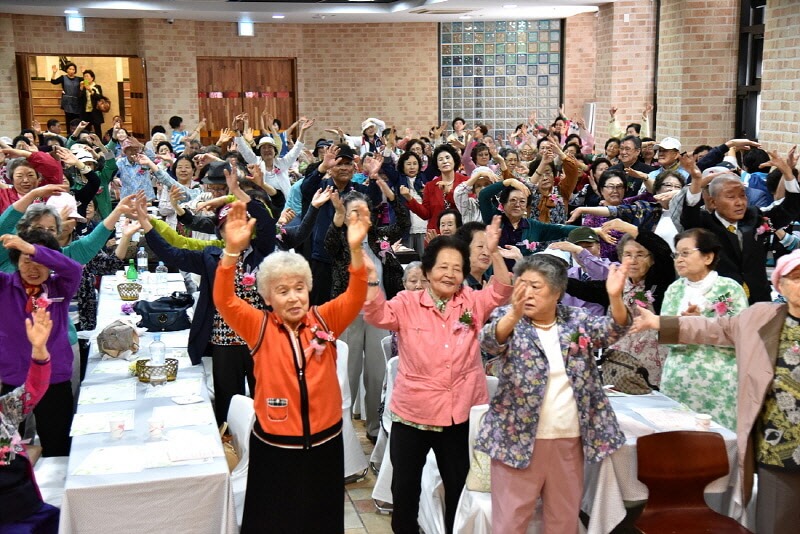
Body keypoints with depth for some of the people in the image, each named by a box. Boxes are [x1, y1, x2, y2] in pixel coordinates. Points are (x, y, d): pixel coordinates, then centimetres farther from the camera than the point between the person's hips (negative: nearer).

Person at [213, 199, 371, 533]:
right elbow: (224, 301, -20)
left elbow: (356, 296, -15)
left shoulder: (325, 320, -2)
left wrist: (356, 249, -33)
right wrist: (232, 251, -36)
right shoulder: (259, 327, -6)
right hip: (274, 446, -1)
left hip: (325, 441, 2)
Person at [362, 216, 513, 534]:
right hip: (411, 412, -1)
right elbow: (376, 314, -19)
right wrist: (370, 272, -34)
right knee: (404, 487, 13)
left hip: (460, 414, 1)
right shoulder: (407, 304, -5)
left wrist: (494, 253, -26)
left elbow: (502, 292, -11)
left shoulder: (472, 302, 0)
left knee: (459, 487, 18)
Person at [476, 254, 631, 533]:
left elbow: (613, 330, -10)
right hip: (518, 438, -2)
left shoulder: (576, 319, 4)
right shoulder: (508, 318, -4)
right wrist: (514, 314, -44)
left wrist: (615, 298, -31)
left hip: (569, 440, 3)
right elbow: (490, 341, -24)